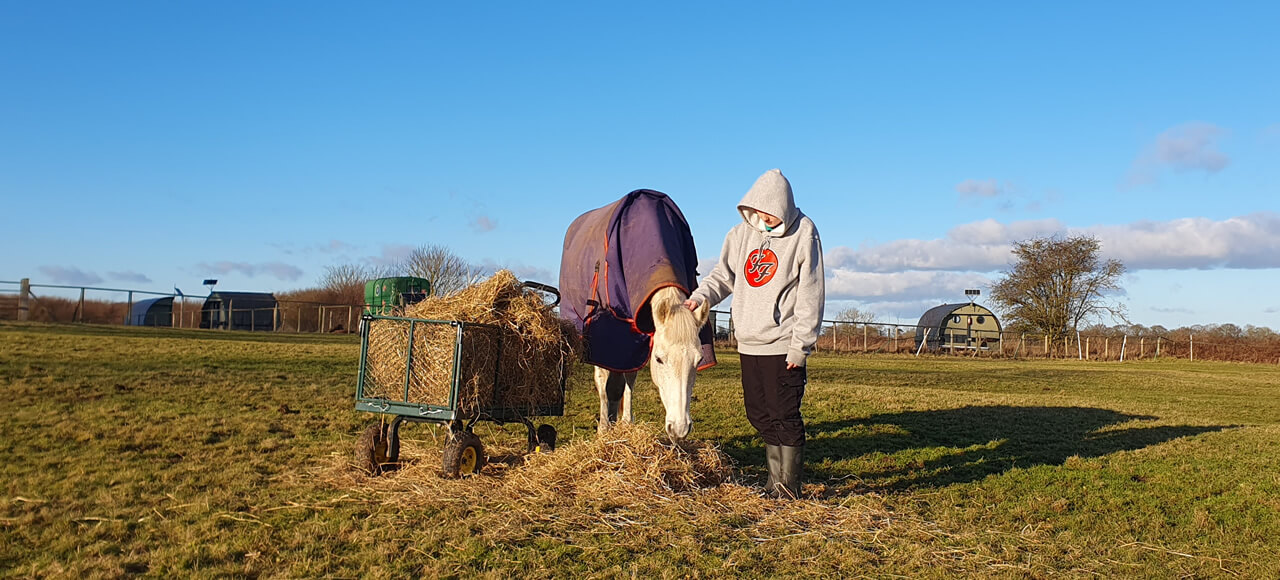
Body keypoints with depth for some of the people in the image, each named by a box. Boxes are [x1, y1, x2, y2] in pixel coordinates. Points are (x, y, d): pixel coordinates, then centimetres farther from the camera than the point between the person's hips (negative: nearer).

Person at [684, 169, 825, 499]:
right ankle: (775, 483, 26)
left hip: (784, 346, -6)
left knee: (785, 417, -2)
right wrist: (700, 296, -5)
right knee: (760, 417, 13)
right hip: (749, 345, 6)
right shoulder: (741, 233, 6)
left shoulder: (803, 233, -8)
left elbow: (811, 295, -9)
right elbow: (724, 275, 15)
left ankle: (789, 488, 10)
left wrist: (800, 345, -12)